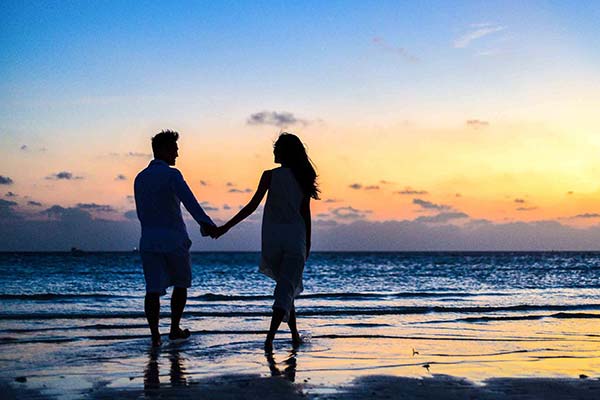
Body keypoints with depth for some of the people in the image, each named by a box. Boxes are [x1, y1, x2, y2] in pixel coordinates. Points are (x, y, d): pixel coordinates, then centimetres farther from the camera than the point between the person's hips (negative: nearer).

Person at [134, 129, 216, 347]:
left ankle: (155, 335, -10)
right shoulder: (171, 174, -9)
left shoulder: (140, 178, 12)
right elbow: (189, 200, -27)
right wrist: (205, 222, -40)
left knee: (153, 290, 0)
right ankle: (174, 329, 21)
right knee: (181, 283, 16)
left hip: (148, 240, 5)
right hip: (174, 239, -4)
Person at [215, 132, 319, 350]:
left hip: (272, 238, -1)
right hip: (296, 239, 1)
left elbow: (252, 206, -8)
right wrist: (307, 244, 15)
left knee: (285, 285, 17)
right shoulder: (302, 178, 4)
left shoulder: (270, 175, -4)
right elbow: (306, 214, 6)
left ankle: (295, 334, 22)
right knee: (287, 289, -1)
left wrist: (226, 227, -3)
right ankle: (270, 336, -16)